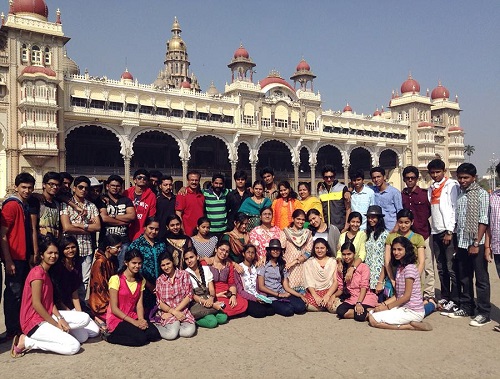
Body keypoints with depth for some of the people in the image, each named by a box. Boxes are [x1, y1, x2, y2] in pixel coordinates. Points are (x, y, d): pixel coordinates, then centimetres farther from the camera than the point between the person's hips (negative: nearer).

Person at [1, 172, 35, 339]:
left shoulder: (27, 206, 13)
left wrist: (33, 254, 14)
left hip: (25, 257, 8)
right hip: (14, 258, -8)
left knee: (23, 292, 14)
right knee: (14, 294, -1)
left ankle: (22, 327, 25)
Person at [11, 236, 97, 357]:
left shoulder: (47, 272, 14)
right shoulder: (37, 272, -15)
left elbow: (50, 301, 9)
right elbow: (36, 304, -18)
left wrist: (60, 318, -7)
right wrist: (56, 324, -13)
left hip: (48, 316, 8)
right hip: (35, 322, -8)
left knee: (85, 318, -6)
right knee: (74, 346, -19)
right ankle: (27, 342, -9)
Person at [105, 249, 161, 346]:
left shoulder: (141, 281, 8)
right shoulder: (116, 279, -12)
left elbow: (139, 305, 2)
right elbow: (114, 309, -14)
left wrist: (141, 320, -19)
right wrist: (134, 322, -20)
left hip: (133, 317, 6)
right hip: (117, 319, -6)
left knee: (154, 334, -18)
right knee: (141, 338, -27)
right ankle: (111, 337, -4)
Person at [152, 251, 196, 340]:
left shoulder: (184, 275, 1)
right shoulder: (159, 280, 5)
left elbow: (189, 296, -4)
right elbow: (160, 302, 1)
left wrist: (175, 310, -12)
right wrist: (174, 312, -15)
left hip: (183, 310, 1)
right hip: (166, 311, 0)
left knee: (189, 331, -27)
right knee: (171, 334, -28)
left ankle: (173, 326, -2)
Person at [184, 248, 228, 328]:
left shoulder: (206, 269, 8)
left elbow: (211, 289, 4)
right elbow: (192, 295, -10)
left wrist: (211, 298, -21)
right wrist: (212, 305, -19)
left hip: (208, 300, 4)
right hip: (195, 304, -4)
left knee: (223, 318, -20)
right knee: (212, 322, -28)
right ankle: (193, 319, -6)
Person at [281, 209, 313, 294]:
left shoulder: (308, 233, 10)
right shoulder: (286, 232, 4)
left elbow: (308, 252, 2)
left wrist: (295, 261, -9)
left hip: (302, 267, 2)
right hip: (288, 268, -2)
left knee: (302, 292, -3)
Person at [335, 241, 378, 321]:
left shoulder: (363, 267, -3)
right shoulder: (341, 269, 10)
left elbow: (364, 287, -11)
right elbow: (341, 288, 9)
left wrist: (359, 303, -24)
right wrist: (334, 295, -13)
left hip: (365, 298, -5)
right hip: (351, 299, 5)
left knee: (360, 315, -34)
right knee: (340, 311, -27)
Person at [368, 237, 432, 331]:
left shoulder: (409, 268, -16)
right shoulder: (399, 267, 13)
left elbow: (407, 296, -17)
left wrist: (387, 307, -12)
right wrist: (383, 304, -1)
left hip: (413, 311, -9)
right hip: (403, 307, 9)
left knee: (374, 320, -17)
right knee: (371, 314, 2)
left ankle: (411, 326, -10)